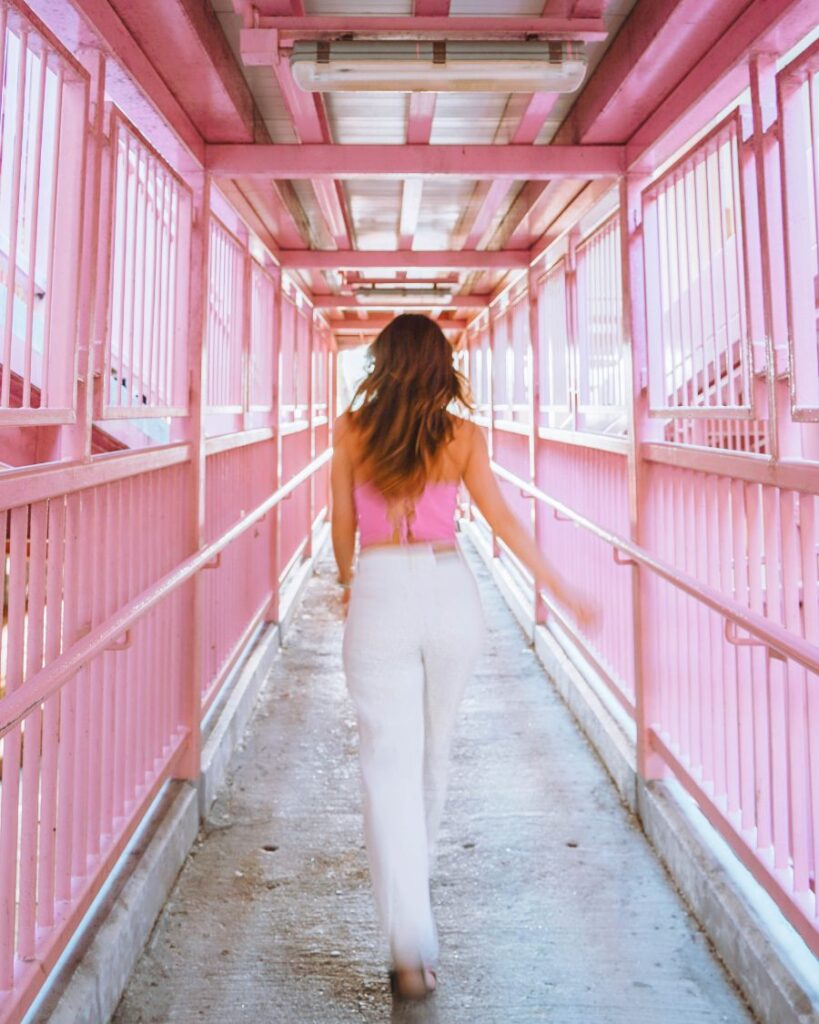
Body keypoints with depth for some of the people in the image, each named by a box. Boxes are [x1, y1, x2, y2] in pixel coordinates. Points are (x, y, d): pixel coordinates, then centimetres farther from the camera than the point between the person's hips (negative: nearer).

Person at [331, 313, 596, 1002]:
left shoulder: (351, 429, 2)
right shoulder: (462, 433, 2)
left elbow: (343, 525, 8)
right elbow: (503, 520, 0)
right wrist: (563, 591, 7)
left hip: (380, 591, -2)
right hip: (450, 588, 2)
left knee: (390, 761, -2)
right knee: (433, 746, 22)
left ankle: (413, 950, -7)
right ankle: (416, 870, 46)